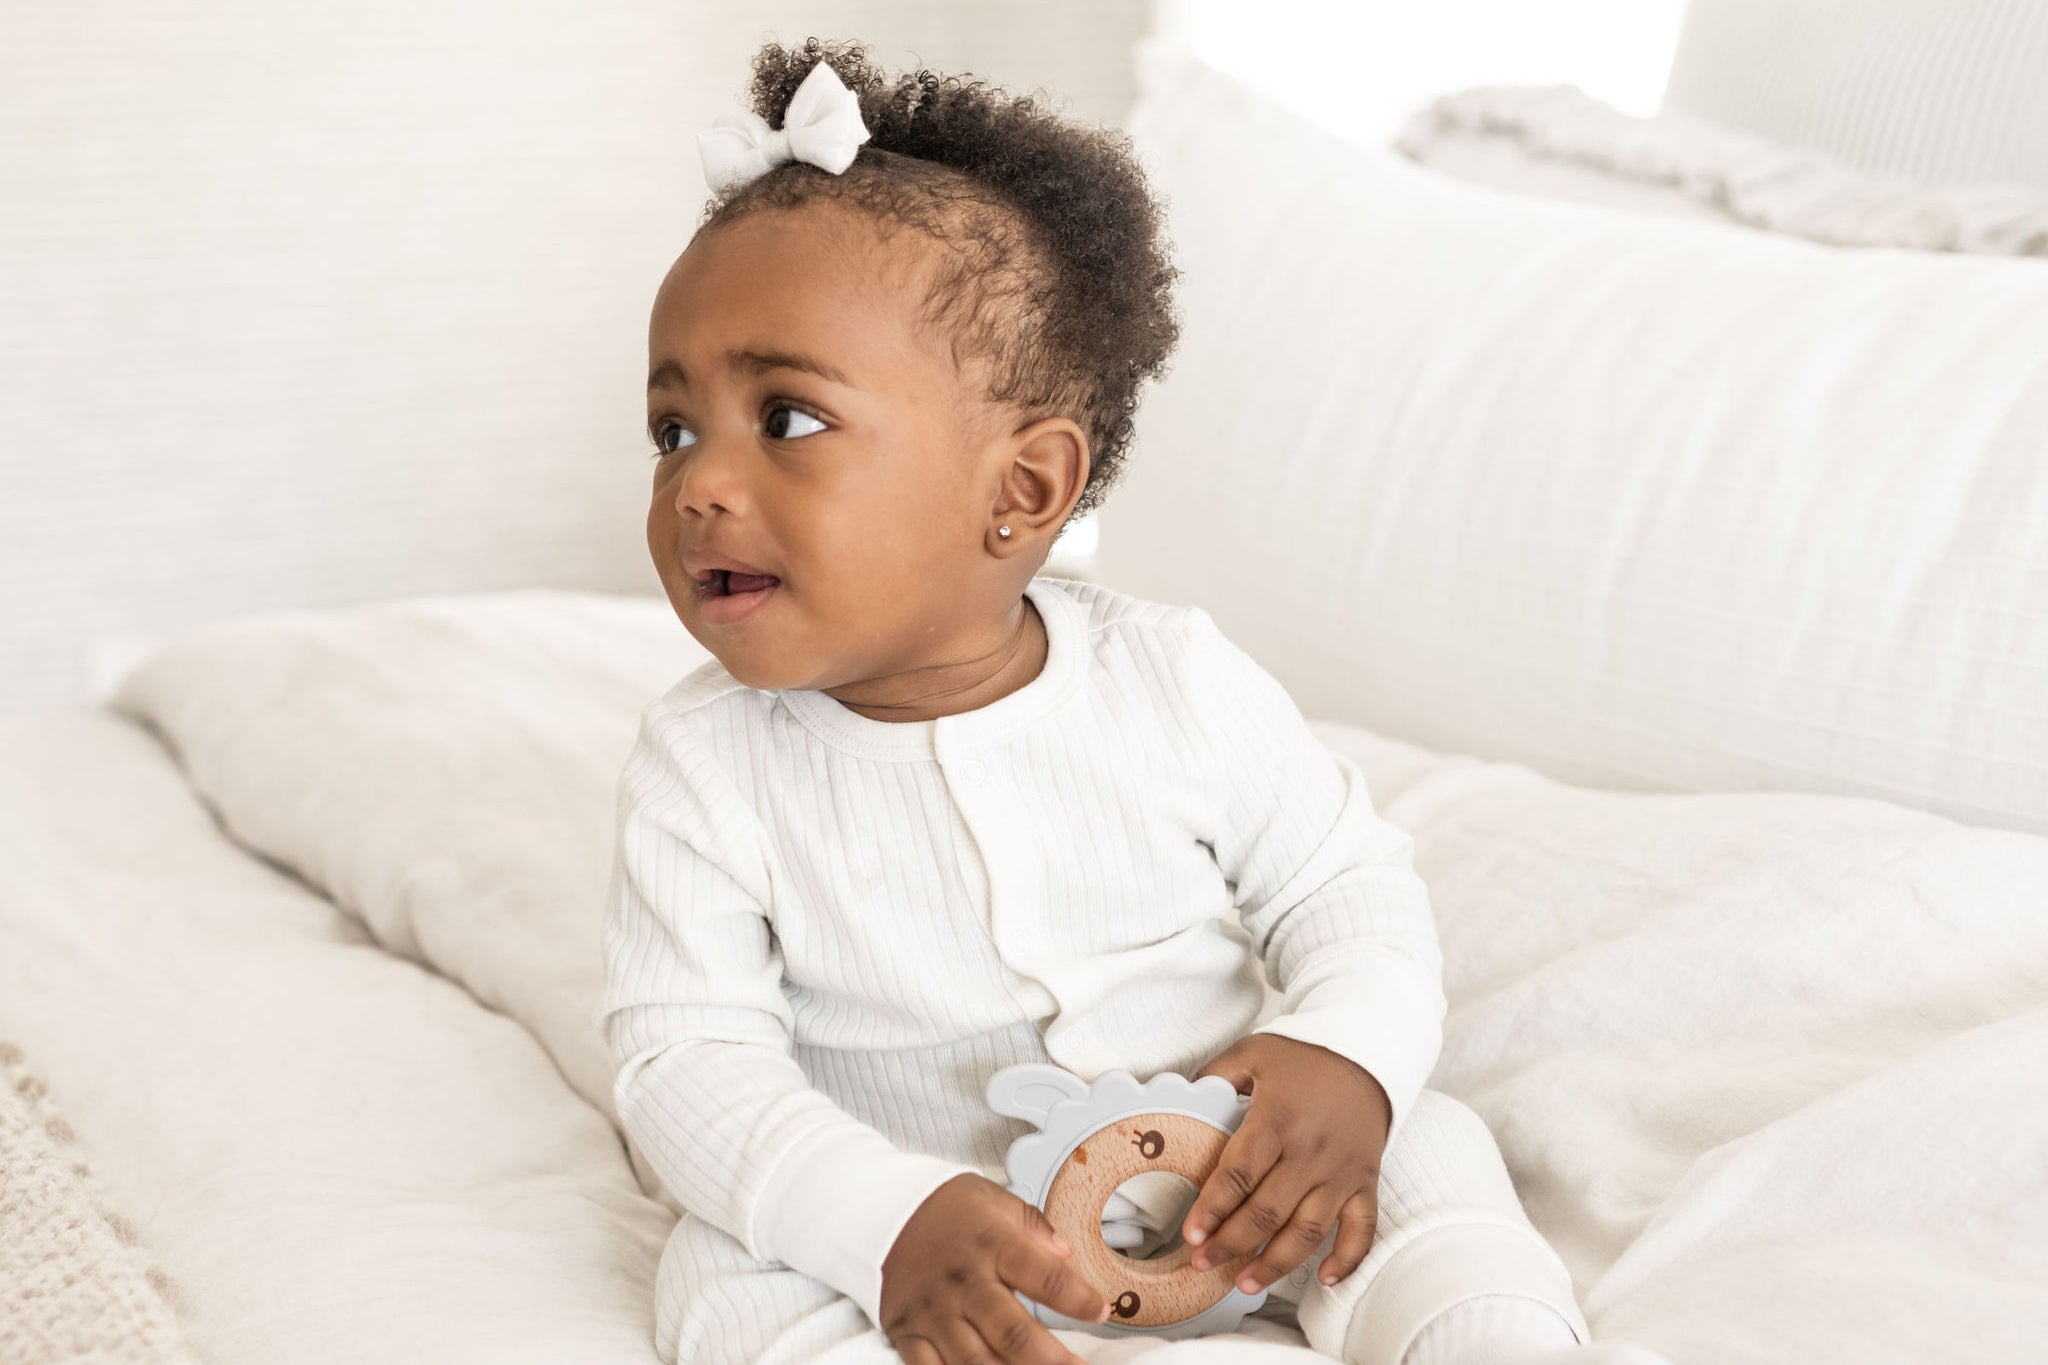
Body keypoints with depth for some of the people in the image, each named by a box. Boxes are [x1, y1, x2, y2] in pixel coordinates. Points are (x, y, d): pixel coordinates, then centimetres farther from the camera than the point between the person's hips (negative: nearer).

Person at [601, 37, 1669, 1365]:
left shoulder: (1174, 680, -11)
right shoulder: (707, 767, -12)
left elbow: (1348, 883, 0)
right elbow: (686, 1057, -14)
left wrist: (1345, 1059, -21)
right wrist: (889, 1226, -30)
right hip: (896, 1222, -1)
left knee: (1422, 1155, -16)